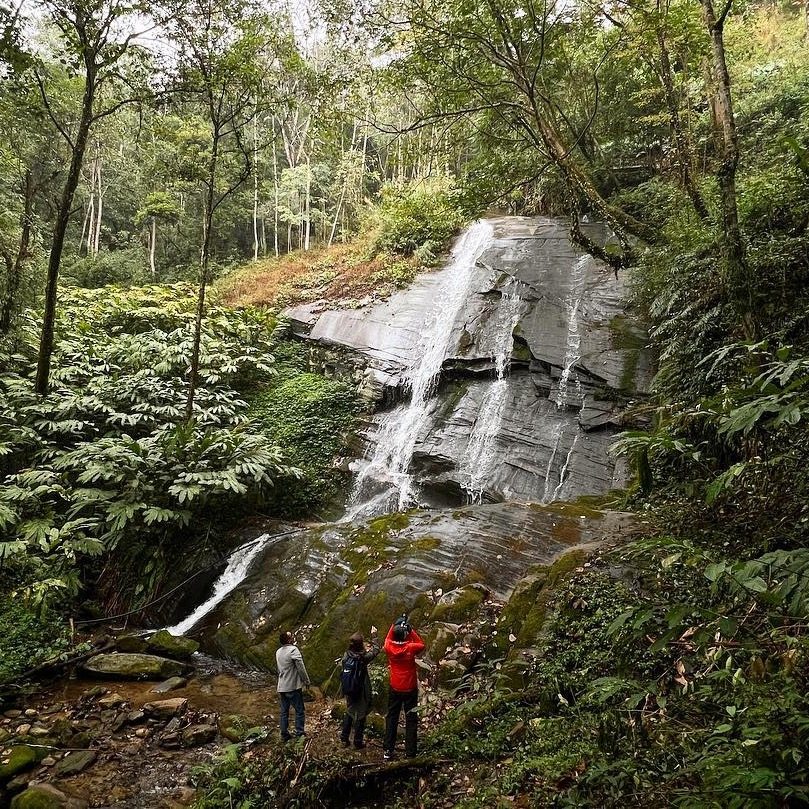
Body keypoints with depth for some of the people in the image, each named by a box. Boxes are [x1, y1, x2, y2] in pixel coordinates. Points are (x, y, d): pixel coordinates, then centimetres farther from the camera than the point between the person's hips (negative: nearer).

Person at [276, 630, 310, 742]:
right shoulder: (293, 650, -17)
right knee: (299, 711, 3)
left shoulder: (278, 652, 7)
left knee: (284, 711, 14)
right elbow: (301, 668, -15)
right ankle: (299, 734, 4)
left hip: (282, 687, 7)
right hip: (293, 686, -7)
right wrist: (307, 681, -5)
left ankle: (284, 734, 20)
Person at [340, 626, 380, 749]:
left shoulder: (346, 656, -12)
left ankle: (344, 738, 32)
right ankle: (358, 742, 22)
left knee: (349, 713, 23)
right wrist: (374, 634, 4)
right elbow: (375, 649, -7)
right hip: (361, 693, -4)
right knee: (360, 716, 12)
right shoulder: (363, 657, -23)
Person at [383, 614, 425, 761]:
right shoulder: (410, 648, -20)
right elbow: (421, 645, 1)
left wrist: (395, 625, 9)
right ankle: (410, 753, 10)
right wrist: (411, 630, -5)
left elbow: (388, 639, 11)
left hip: (395, 689, 2)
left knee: (391, 719, 14)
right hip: (410, 689, -2)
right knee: (411, 720, 8)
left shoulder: (389, 648, -12)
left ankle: (387, 751, 15)